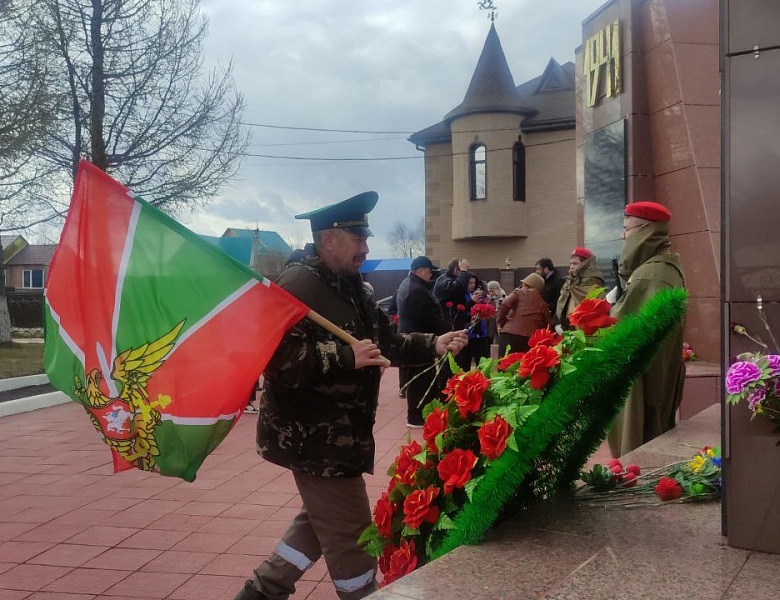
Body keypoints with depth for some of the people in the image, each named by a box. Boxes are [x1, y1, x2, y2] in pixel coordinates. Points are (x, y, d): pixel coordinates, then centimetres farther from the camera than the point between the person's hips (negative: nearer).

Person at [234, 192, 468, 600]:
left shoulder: (349, 287, 12)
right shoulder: (298, 284, -21)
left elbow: (386, 341, 14)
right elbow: (277, 358, -32)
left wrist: (433, 345, 0)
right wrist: (346, 356, -27)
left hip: (338, 432, 11)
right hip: (313, 435, -10)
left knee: (322, 520, 23)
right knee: (351, 535, 3)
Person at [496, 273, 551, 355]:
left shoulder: (519, 292, 11)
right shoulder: (543, 303, 19)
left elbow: (505, 305, -5)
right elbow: (546, 325, 14)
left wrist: (501, 322, 5)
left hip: (509, 333, -3)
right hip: (530, 338, 3)